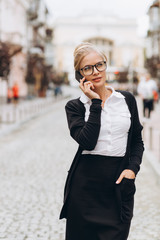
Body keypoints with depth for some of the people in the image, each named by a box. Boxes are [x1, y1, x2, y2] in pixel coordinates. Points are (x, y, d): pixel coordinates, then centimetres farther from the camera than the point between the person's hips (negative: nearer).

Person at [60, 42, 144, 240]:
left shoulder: (127, 100, 7)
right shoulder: (75, 106, 1)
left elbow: (137, 141, 13)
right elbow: (88, 142, -16)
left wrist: (132, 168, -4)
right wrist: (96, 103, -12)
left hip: (119, 186, 1)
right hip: (86, 185, -1)